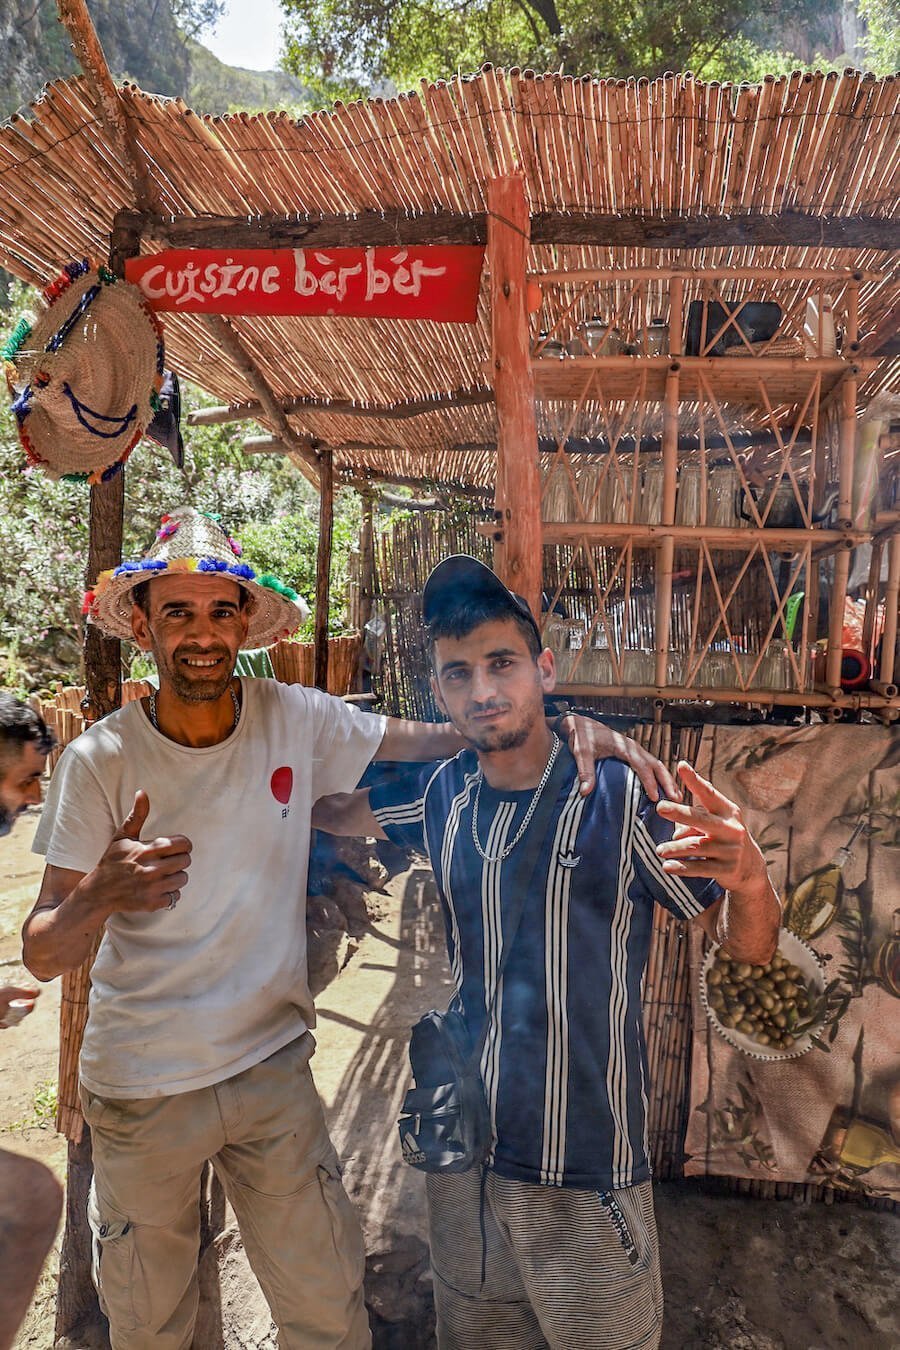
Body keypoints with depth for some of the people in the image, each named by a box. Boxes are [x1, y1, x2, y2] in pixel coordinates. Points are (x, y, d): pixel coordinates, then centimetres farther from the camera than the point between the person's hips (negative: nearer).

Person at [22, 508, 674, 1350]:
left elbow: (433, 741, -4)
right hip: (139, 1090, 0)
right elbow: (43, 956, -13)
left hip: (272, 1066, 1)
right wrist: (100, 895, -36)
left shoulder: (297, 721, -11)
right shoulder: (99, 761, -15)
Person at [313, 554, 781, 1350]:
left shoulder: (620, 797, -18)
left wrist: (749, 876, -34)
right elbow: (327, 811, 13)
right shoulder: (441, 797, -4)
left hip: (588, 1174, -4)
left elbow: (749, 946, -12)